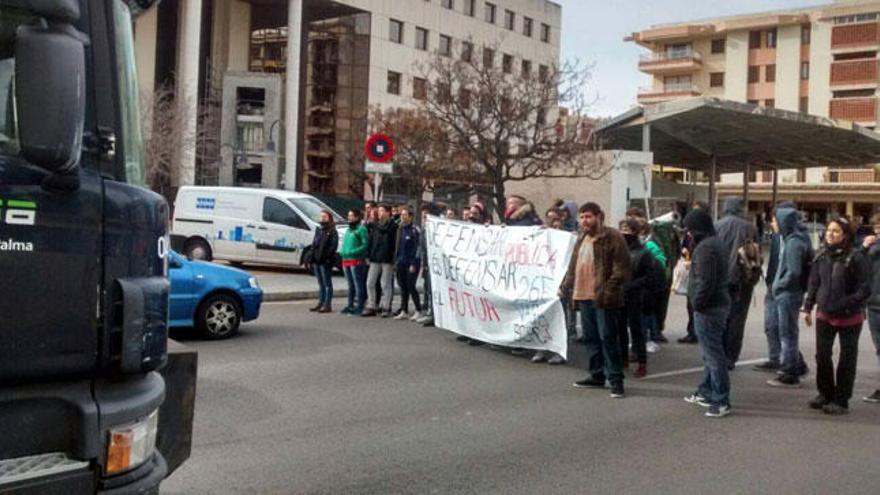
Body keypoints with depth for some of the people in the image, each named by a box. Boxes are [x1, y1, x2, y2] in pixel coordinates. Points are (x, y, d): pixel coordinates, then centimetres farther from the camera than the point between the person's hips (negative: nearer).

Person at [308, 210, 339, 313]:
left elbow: (333, 246, -15)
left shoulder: (332, 232, -7)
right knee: (321, 284, 13)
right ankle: (321, 303, 19)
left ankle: (327, 305, -1)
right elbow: (314, 244, 19)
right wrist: (312, 257, 9)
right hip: (317, 260, 8)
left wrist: (328, 258, -22)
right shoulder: (319, 230, 18)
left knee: (327, 284, -3)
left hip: (325, 261, -8)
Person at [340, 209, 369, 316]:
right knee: (350, 285, 14)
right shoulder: (348, 230, 19)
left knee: (359, 285, -6)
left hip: (356, 260, -9)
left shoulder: (361, 229, -8)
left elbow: (365, 245, -15)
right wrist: (343, 252, 7)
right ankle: (350, 305, 21)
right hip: (346, 261, 9)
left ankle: (359, 307, -4)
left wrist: (352, 252, -21)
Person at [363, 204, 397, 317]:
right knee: (370, 283, 5)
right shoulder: (376, 226, 14)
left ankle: (385, 308, 8)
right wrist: (369, 255, 9)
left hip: (387, 259, -6)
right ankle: (372, 307, 13)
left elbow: (395, 243, -10)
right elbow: (371, 241, 15)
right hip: (375, 259, 6)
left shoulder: (393, 226, -4)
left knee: (386, 284, 0)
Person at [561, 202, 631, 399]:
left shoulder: (612, 238, -10)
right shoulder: (581, 238, 17)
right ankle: (597, 376, 24)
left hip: (603, 299, -8)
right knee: (590, 338, 14)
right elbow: (573, 265, 24)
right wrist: (565, 285, 15)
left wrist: (608, 291, -22)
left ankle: (616, 380, 1)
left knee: (608, 339, -5)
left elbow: (621, 269, -15)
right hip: (584, 296, 8)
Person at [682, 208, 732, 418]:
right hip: (720, 304, 11)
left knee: (713, 354, -6)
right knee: (711, 353, 19)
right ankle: (706, 392, 30)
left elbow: (705, 282, -25)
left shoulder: (705, 247, -18)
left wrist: (697, 304, -17)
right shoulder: (717, 243, 15)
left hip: (708, 308, -11)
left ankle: (722, 401, -3)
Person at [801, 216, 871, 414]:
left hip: (849, 318, -5)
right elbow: (813, 283, 11)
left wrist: (849, 304, -23)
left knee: (847, 359, 6)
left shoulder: (855, 257, -12)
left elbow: (864, 288, -12)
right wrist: (808, 307, 8)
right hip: (824, 315, 5)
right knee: (822, 356, 10)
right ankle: (825, 394, 27)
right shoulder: (822, 256, 4)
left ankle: (841, 400, 15)